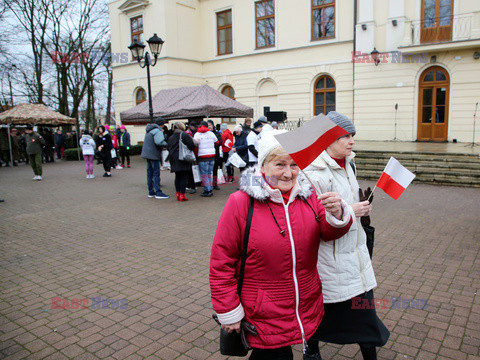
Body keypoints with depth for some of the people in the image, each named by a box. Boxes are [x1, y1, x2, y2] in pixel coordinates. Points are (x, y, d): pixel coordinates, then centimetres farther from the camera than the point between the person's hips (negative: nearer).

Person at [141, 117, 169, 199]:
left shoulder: (149, 130, 17)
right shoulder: (157, 130, -13)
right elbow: (159, 142, -26)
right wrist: (167, 144, -11)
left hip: (147, 153, 9)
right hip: (153, 155, -9)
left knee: (149, 173, 12)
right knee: (156, 173, -6)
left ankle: (151, 192, 18)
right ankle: (158, 193, -5)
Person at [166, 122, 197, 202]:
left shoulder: (171, 137, 12)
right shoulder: (184, 135, -9)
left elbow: (168, 147, 15)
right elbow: (191, 145, -14)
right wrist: (195, 141, 5)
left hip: (173, 159, 6)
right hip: (182, 159, -6)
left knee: (177, 177, 14)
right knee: (183, 177, -2)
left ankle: (178, 194, 17)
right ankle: (182, 195, -4)